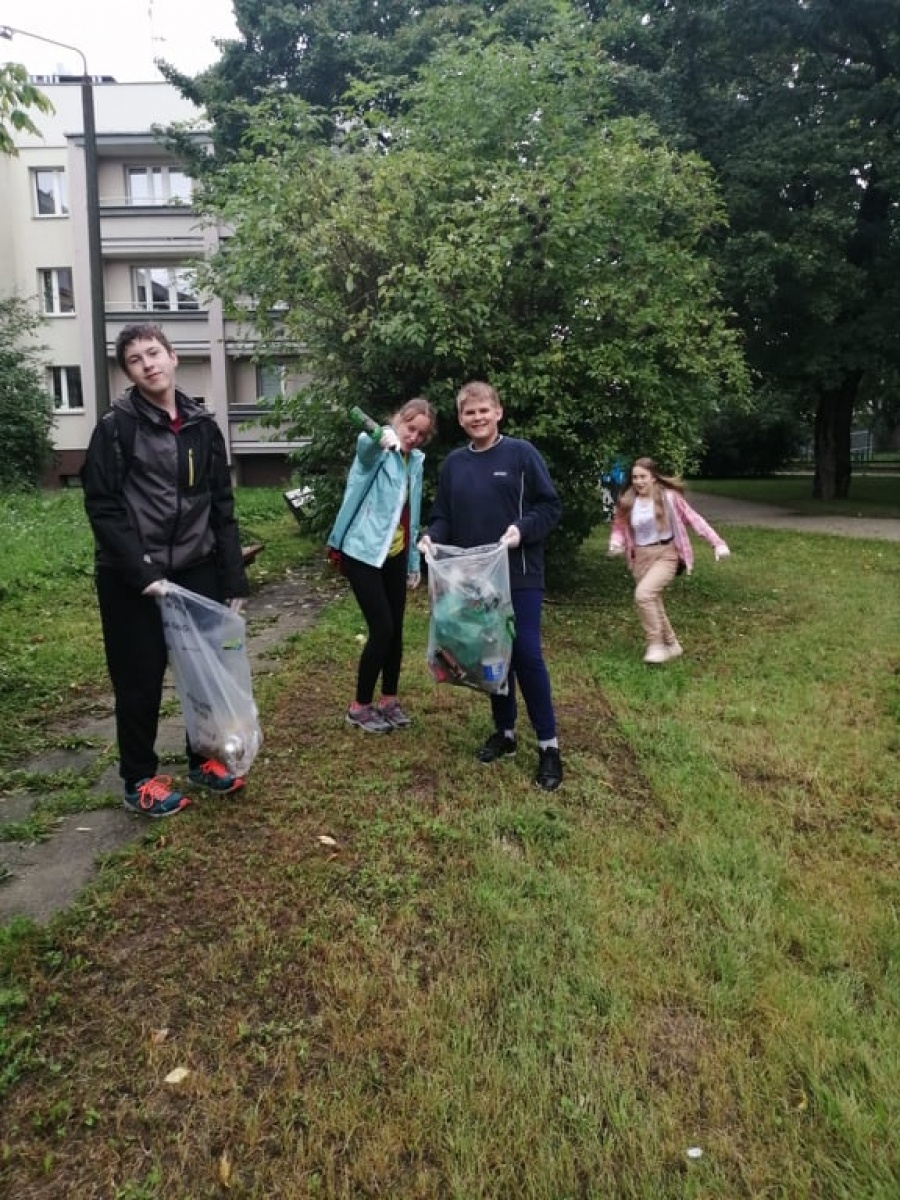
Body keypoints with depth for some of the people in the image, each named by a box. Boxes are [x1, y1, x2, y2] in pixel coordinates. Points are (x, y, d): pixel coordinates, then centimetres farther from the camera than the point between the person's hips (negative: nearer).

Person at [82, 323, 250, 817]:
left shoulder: (203, 425, 6)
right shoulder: (116, 426, -7)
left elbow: (222, 506, 7)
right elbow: (102, 506, -11)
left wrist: (233, 578, 2)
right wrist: (141, 574, -19)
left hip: (197, 570, 4)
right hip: (132, 578, -4)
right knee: (140, 681, 6)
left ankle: (203, 759, 32)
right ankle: (139, 780, 23)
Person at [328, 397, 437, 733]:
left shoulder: (415, 461, 9)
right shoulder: (375, 450, -12)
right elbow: (365, 445, -39)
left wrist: (415, 560, 18)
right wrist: (381, 438, -62)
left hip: (395, 554, 7)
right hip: (363, 552, -7)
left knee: (395, 630, 10)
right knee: (382, 629, -8)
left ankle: (389, 699, 27)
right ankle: (359, 706, 8)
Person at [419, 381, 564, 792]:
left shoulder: (521, 453, -4)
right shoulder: (453, 463, 9)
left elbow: (551, 507, -4)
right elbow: (443, 516, 12)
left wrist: (522, 528, -21)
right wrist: (431, 537, -9)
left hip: (520, 576, -4)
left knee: (527, 655, -5)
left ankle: (548, 745, 7)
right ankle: (505, 731, 28)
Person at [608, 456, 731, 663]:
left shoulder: (669, 497, -8)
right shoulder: (626, 502, 1)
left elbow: (694, 519, -5)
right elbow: (619, 528, 10)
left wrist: (717, 543, -10)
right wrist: (616, 544, -14)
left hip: (666, 555, -5)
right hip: (641, 558, 5)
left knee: (644, 594, -26)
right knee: (654, 604, 12)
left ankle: (656, 645, -12)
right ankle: (671, 645, 33)